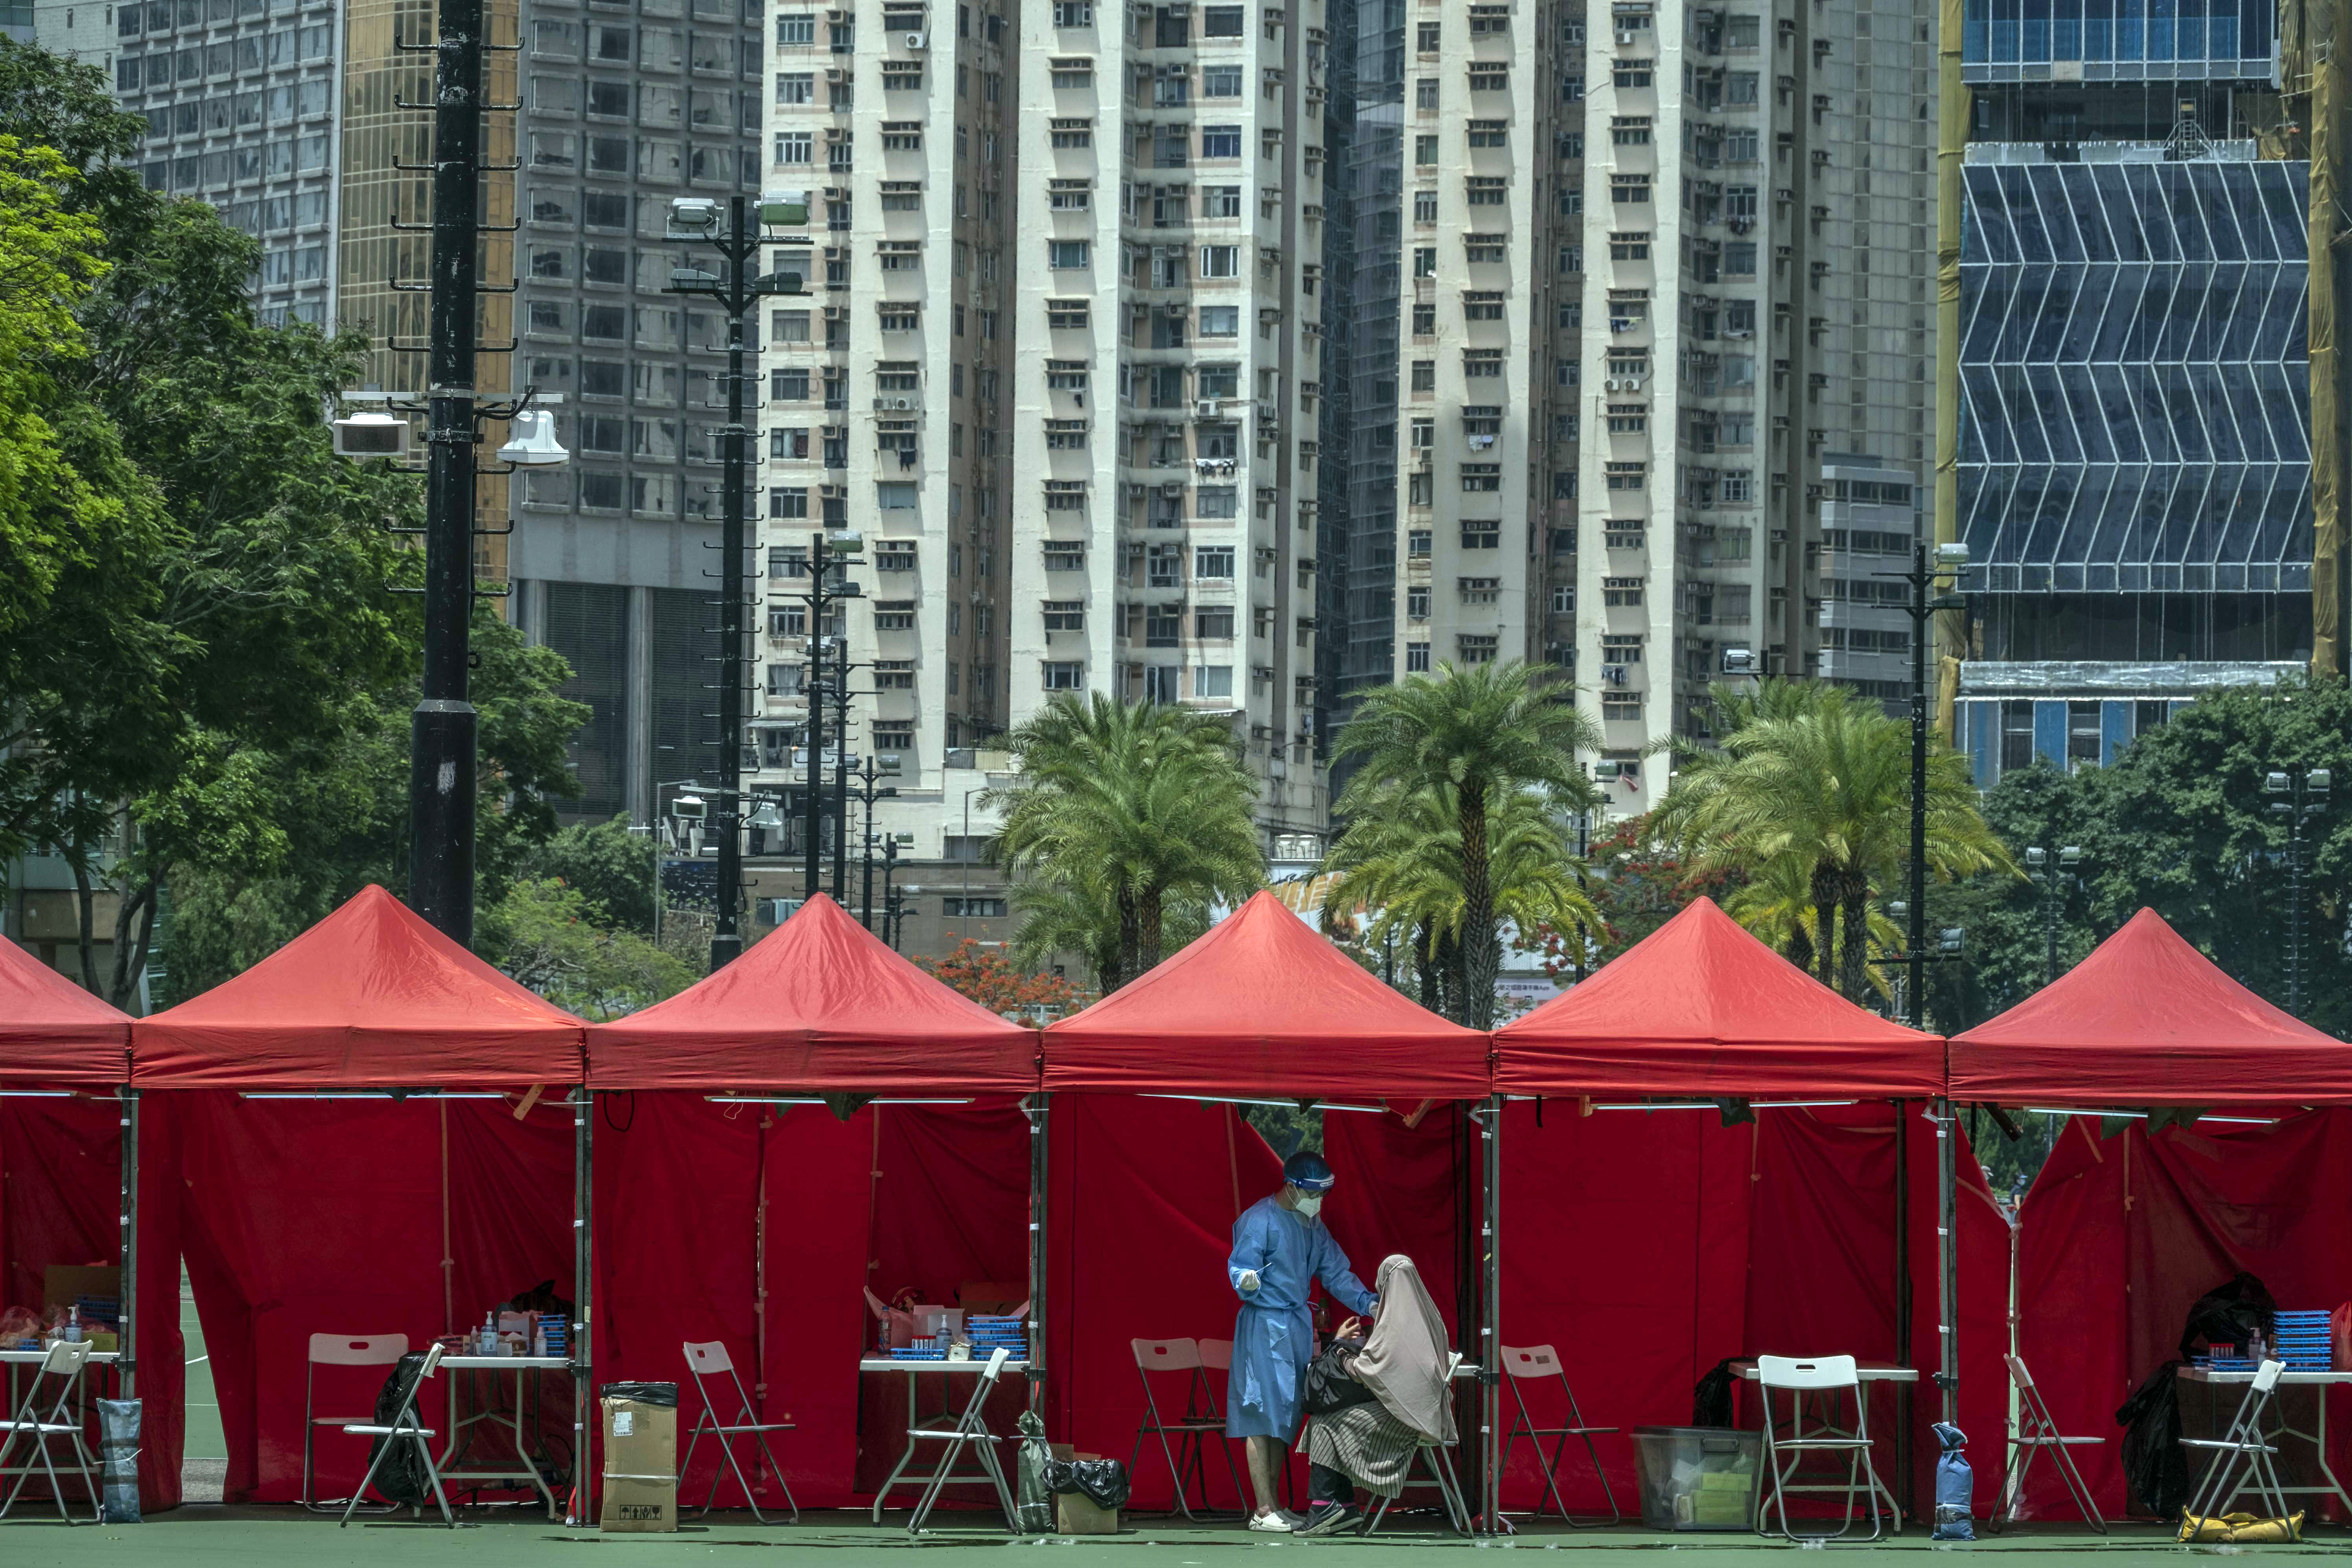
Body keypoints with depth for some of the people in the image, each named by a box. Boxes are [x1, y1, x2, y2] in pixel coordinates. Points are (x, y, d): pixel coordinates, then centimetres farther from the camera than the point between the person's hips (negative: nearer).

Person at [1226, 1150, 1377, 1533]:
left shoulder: (1313, 1227, 15)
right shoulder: (1260, 1221, -11)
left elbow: (1335, 1272, 17)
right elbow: (1241, 1269, -17)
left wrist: (1369, 1303, 5)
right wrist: (1247, 1282, -40)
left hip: (1298, 1327, 8)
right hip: (1264, 1325, -8)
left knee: (1284, 1418, 8)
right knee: (1263, 1418, -10)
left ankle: (1272, 1506, 12)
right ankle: (1263, 1511, -12)